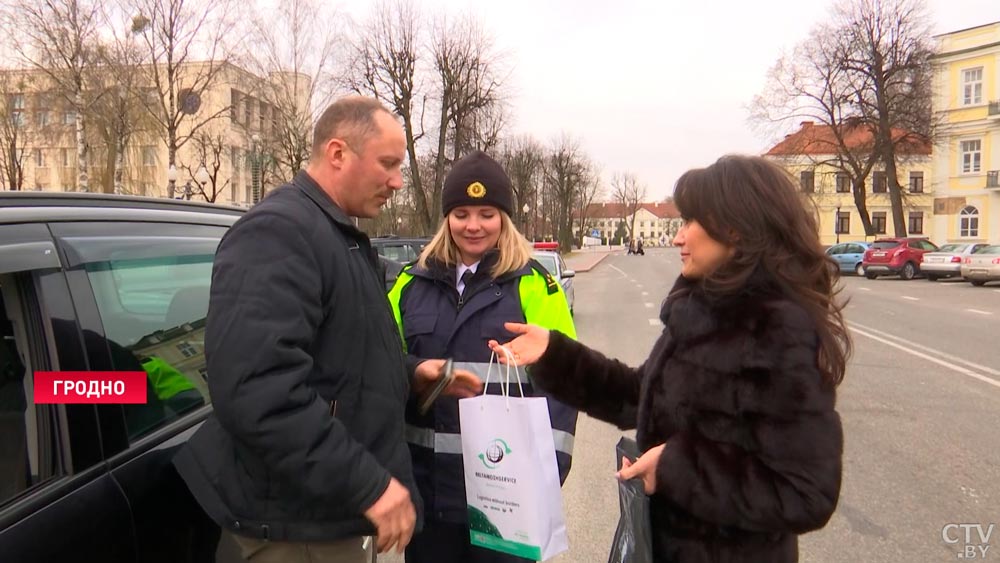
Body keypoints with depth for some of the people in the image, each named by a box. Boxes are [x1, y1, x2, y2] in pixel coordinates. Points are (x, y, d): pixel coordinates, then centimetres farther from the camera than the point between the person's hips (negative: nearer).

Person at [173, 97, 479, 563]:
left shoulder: (341, 237, 13)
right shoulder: (278, 232, -21)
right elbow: (258, 390, -33)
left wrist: (414, 375, 7)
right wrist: (368, 484, -29)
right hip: (302, 521, -9)